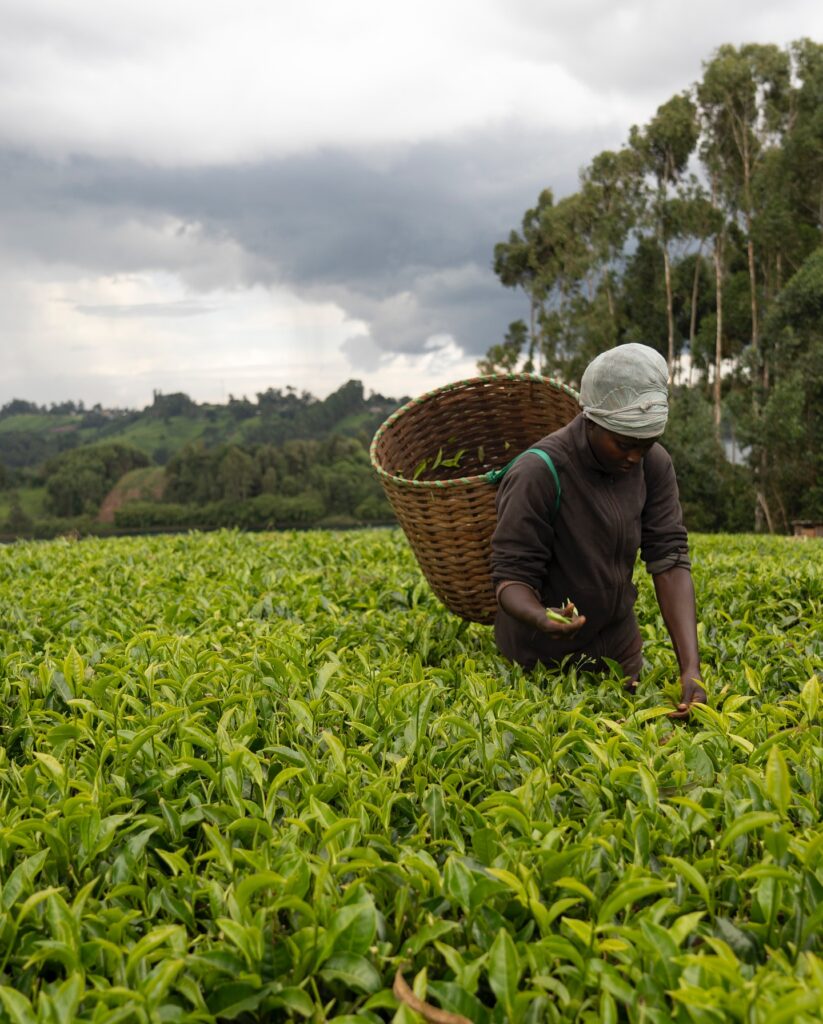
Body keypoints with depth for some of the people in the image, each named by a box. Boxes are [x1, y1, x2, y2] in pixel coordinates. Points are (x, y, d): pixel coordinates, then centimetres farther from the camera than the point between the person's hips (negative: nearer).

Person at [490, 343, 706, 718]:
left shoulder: (654, 464, -10)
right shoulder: (539, 473, -26)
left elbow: (670, 559, -15)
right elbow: (512, 575, -22)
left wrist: (691, 667, -26)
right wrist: (541, 618, -46)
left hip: (618, 650, 5)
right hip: (543, 658, -5)